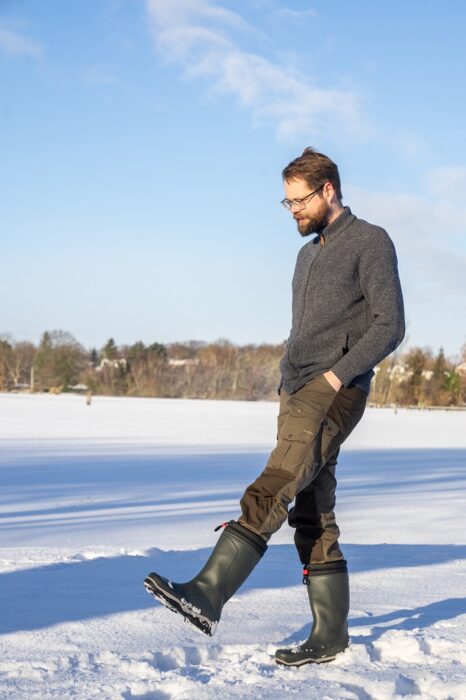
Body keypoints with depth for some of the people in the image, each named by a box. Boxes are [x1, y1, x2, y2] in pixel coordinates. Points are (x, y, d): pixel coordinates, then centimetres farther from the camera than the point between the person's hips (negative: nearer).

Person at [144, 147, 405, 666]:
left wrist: (338, 375, -17)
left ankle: (207, 595, -33)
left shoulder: (370, 242, -1)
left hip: (335, 394, -9)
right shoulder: (308, 254, 25)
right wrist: (284, 389, 15)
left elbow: (389, 326, -9)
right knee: (312, 519, 5)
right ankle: (330, 636, 8)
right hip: (297, 395, 9)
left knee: (270, 493, -23)